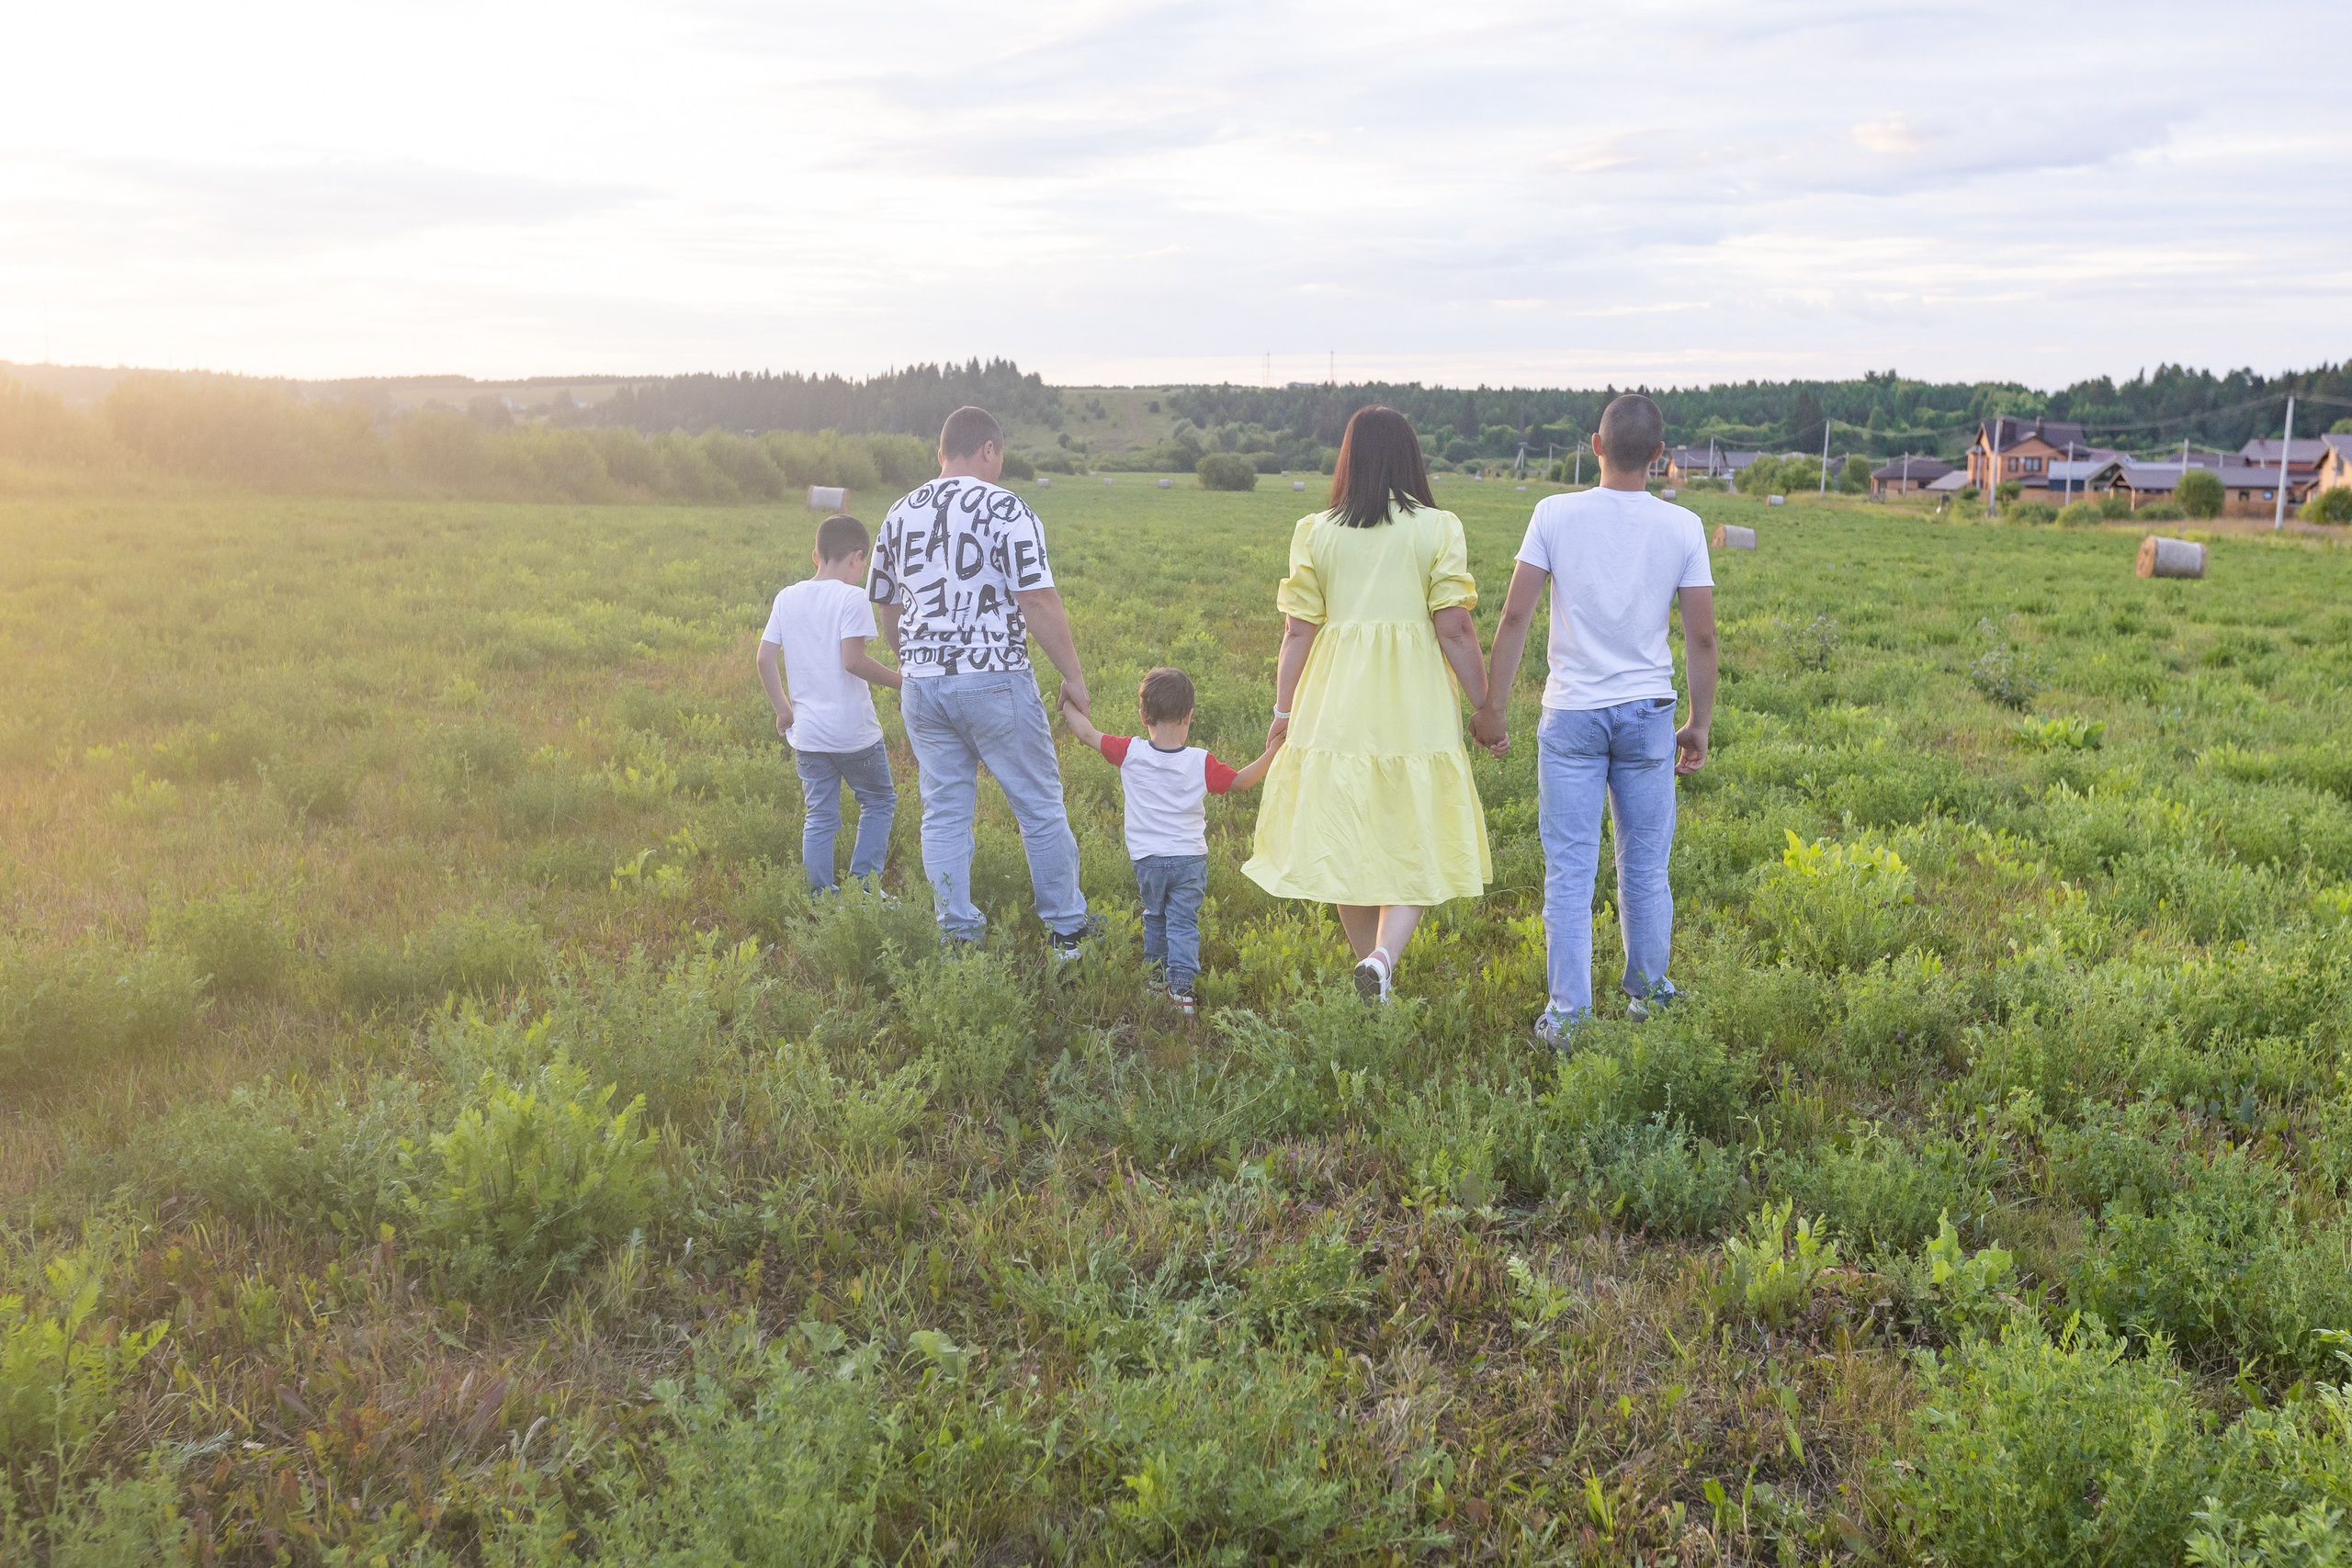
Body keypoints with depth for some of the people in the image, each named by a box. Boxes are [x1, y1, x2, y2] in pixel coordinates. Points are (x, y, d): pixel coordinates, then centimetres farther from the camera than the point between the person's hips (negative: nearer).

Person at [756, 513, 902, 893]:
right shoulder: (851, 598, -12)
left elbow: (764, 659, 3)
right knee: (879, 802, 15)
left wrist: (783, 710, 11)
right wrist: (899, 679, -9)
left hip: (806, 733, 5)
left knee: (819, 818, 11)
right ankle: (864, 883, 9)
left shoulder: (787, 598, 6)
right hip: (853, 730, -5)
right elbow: (853, 660, -21)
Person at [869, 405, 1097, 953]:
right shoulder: (1005, 508, -8)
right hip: (995, 681, -5)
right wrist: (1073, 675, -7)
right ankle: (1067, 929, 15)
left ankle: (959, 935, 13)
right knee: (1041, 808, 7)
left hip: (922, 683, 5)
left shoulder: (900, 515, 10)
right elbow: (1038, 601, -14)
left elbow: (886, 608, 18)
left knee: (944, 815, 10)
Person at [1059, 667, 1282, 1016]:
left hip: (1148, 859, 1)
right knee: (1184, 922, 5)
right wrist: (1271, 753, 12)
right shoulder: (1201, 764, -11)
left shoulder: (1130, 753, -11)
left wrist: (1067, 705, 14)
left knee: (1154, 915, 23)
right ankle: (1180, 983, -5)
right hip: (1190, 859, -1)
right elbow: (1241, 781, 2)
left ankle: (1155, 966, 37)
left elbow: (1088, 733, -2)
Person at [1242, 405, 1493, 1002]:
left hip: (1336, 706, 2)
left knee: (1347, 843, 14)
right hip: (1416, 707, -2)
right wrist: (1485, 707, 2)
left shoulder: (1315, 531, 2)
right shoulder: (1438, 529, -3)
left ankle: (1370, 961, 26)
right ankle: (1384, 956, -14)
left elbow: (1298, 630, 1)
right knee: (1415, 843, 7)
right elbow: (1455, 629, -7)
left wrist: (1283, 709, 10)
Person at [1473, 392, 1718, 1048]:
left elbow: (1514, 617, -7)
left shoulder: (1555, 514, -6)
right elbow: (1702, 636, -1)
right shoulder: (1682, 526, -2)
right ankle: (1649, 995, 27)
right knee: (1645, 867, 14)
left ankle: (1567, 1015, 6)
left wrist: (1491, 706, 1)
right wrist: (1700, 725, 10)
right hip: (1648, 715, 2)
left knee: (1569, 871, 3)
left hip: (1570, 717, -1)